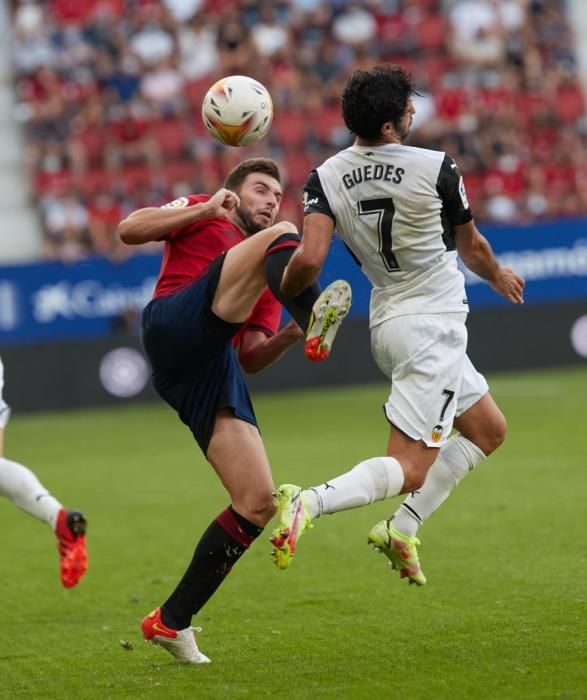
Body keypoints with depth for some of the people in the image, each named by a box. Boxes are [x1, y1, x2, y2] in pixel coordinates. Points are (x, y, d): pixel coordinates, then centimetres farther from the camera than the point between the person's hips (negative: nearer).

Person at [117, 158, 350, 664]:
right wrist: (203, 210, 0)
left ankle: (172, 621, 5)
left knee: (259, 502, -5)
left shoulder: (269, 285, 36)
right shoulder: (201, 216, 24)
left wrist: (290, 335, 5)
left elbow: (251, 359, 24)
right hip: (176, 323, -6)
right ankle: (317, 320, -56)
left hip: (214, 372, 6)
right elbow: (130, 231, 8)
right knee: (284, 238, -21)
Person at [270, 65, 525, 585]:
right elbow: (471, 249, 4)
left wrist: (282, 293, 4)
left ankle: (401, 529, 15)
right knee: (409, 470, -9)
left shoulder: (326, 178, -4)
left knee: (488, 430, 23)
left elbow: (309, 259, -17)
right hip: (433, 325, -7)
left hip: (388, 321, 7)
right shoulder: (437, 169, -13)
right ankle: (308, 503, -31)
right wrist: (498, 276, 25)